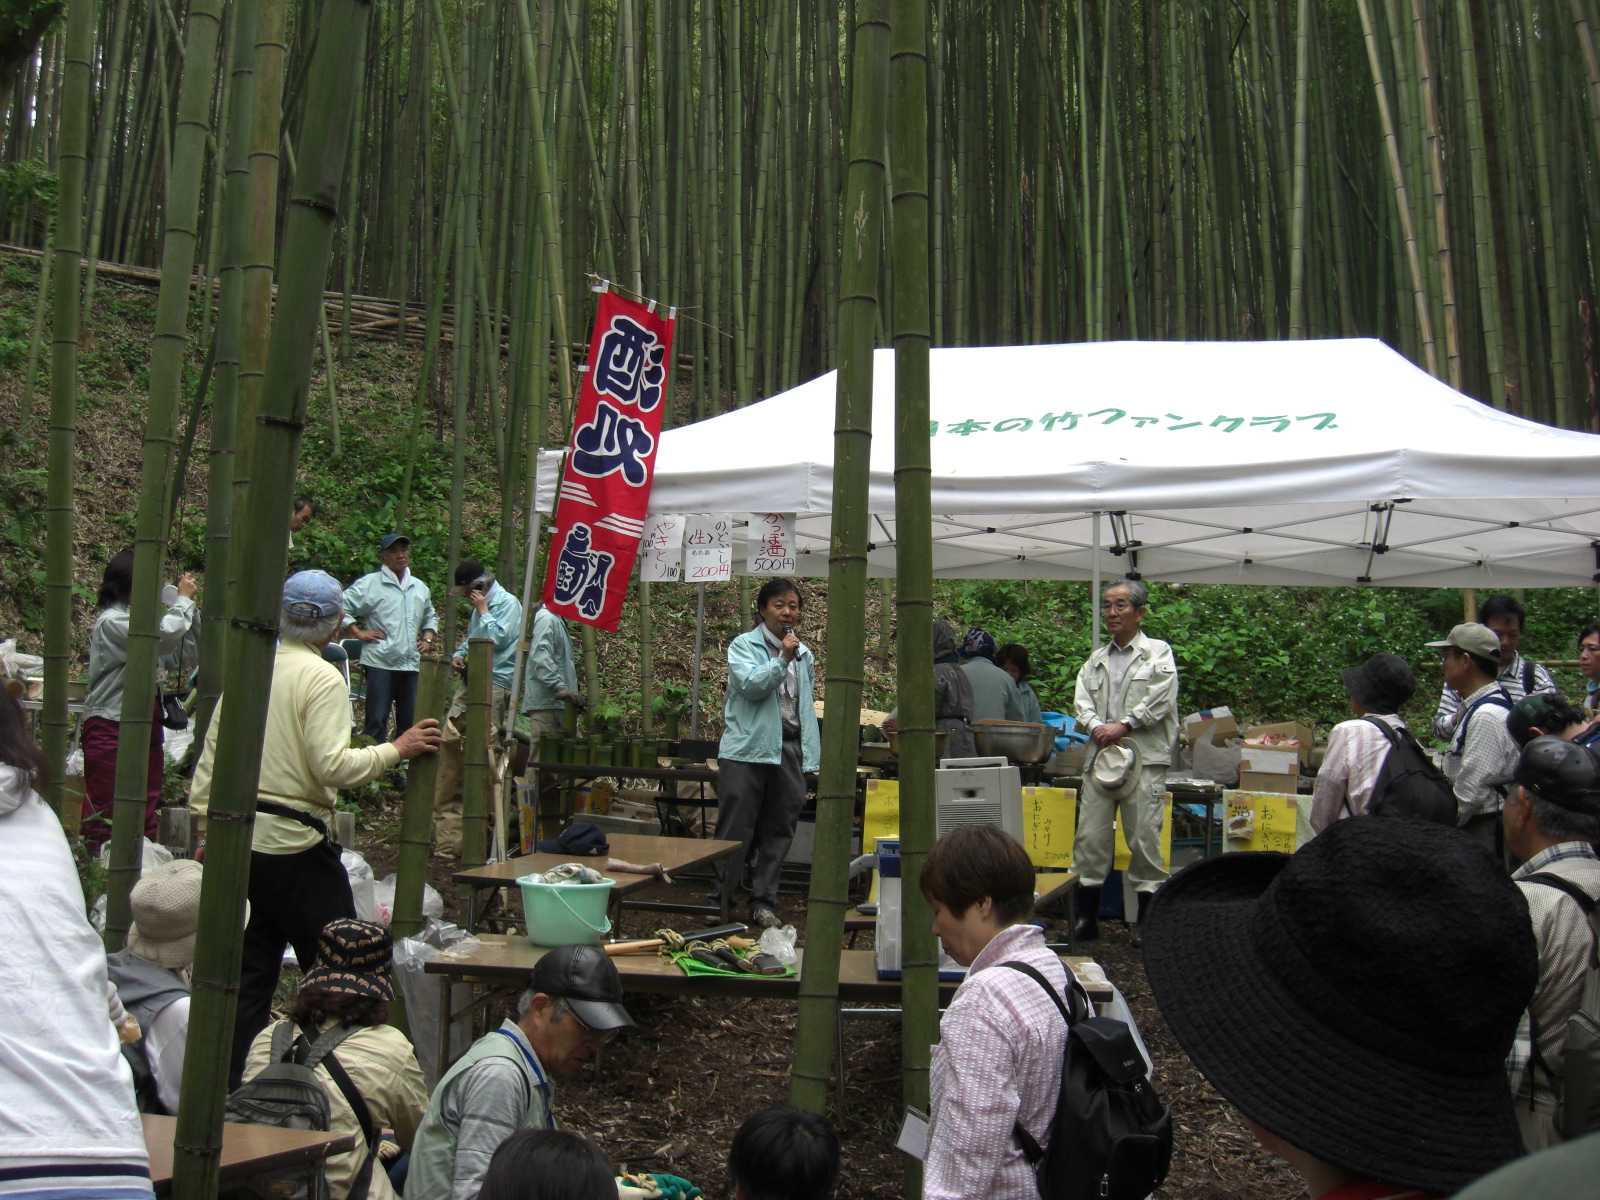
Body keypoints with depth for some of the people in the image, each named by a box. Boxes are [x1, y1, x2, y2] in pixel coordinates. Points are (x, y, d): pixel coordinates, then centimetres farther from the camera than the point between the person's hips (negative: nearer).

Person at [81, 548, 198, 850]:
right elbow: (165, 635, -26)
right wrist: (184, 600, -9)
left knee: (146, 814, 7)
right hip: (112, 727, -8)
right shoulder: (112, 621, -11)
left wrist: (188, 607, 6)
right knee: (104, 813, -2)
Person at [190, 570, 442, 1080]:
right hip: (294, 845, -6)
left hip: (239, 840, 7)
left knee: (250, 972, 15)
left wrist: (206, 831, 16)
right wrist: (397, 749, -9)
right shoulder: (322, 678, -12)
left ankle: (230, 1085, 21)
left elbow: (210, 759, 9)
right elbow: (333, 767, -20)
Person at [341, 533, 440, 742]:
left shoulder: (420, 587, 18)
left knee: (409, 720, 9)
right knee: (377, 721, -5)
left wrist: (427, 638, 17)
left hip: (411, 664, 6)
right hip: (380, 662, -6)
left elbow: (431, 617, 33)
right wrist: (359, 633, -9)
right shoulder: (369, 584, -1)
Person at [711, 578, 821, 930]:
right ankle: (719, 898, 10)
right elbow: (751, 685, -15)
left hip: (789, 749, 5)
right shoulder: (743, 645, 0)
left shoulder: (804, 654, 16)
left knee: (778, 831, 7)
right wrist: (782, 658, -20)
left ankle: (763, 902, 16)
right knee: (735, 829, -1)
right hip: (747, 749, -5)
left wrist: (810, 753, 15)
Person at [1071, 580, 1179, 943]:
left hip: (1144, 758, -4)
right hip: (1099, 756, 4)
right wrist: (1096, 728, -9)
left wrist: (1123, 726, -12)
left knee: (1144, 837, -3)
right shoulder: (1095, 660, 19)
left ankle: (1147, 920, 7)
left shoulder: (1158, 653, 7)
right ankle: (1087, 916, 10)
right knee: (1089, 837, 1)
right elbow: (1082, 701, 10)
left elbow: (1161, 699, -6)